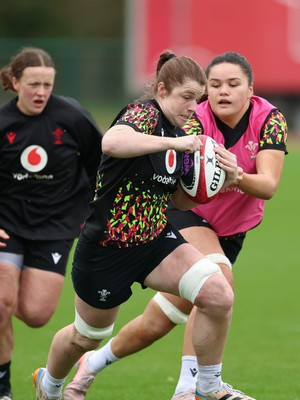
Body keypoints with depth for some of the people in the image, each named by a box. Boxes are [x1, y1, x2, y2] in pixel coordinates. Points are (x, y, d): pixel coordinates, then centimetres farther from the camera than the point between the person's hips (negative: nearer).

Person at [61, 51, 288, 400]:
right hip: (186, 215, -4)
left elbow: (268, 185, -27)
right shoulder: (196, 120, -20)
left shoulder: (269, 119, -15)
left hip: (231, 232, 4)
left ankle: (92, 364, 20)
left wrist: (237, 177, -48)